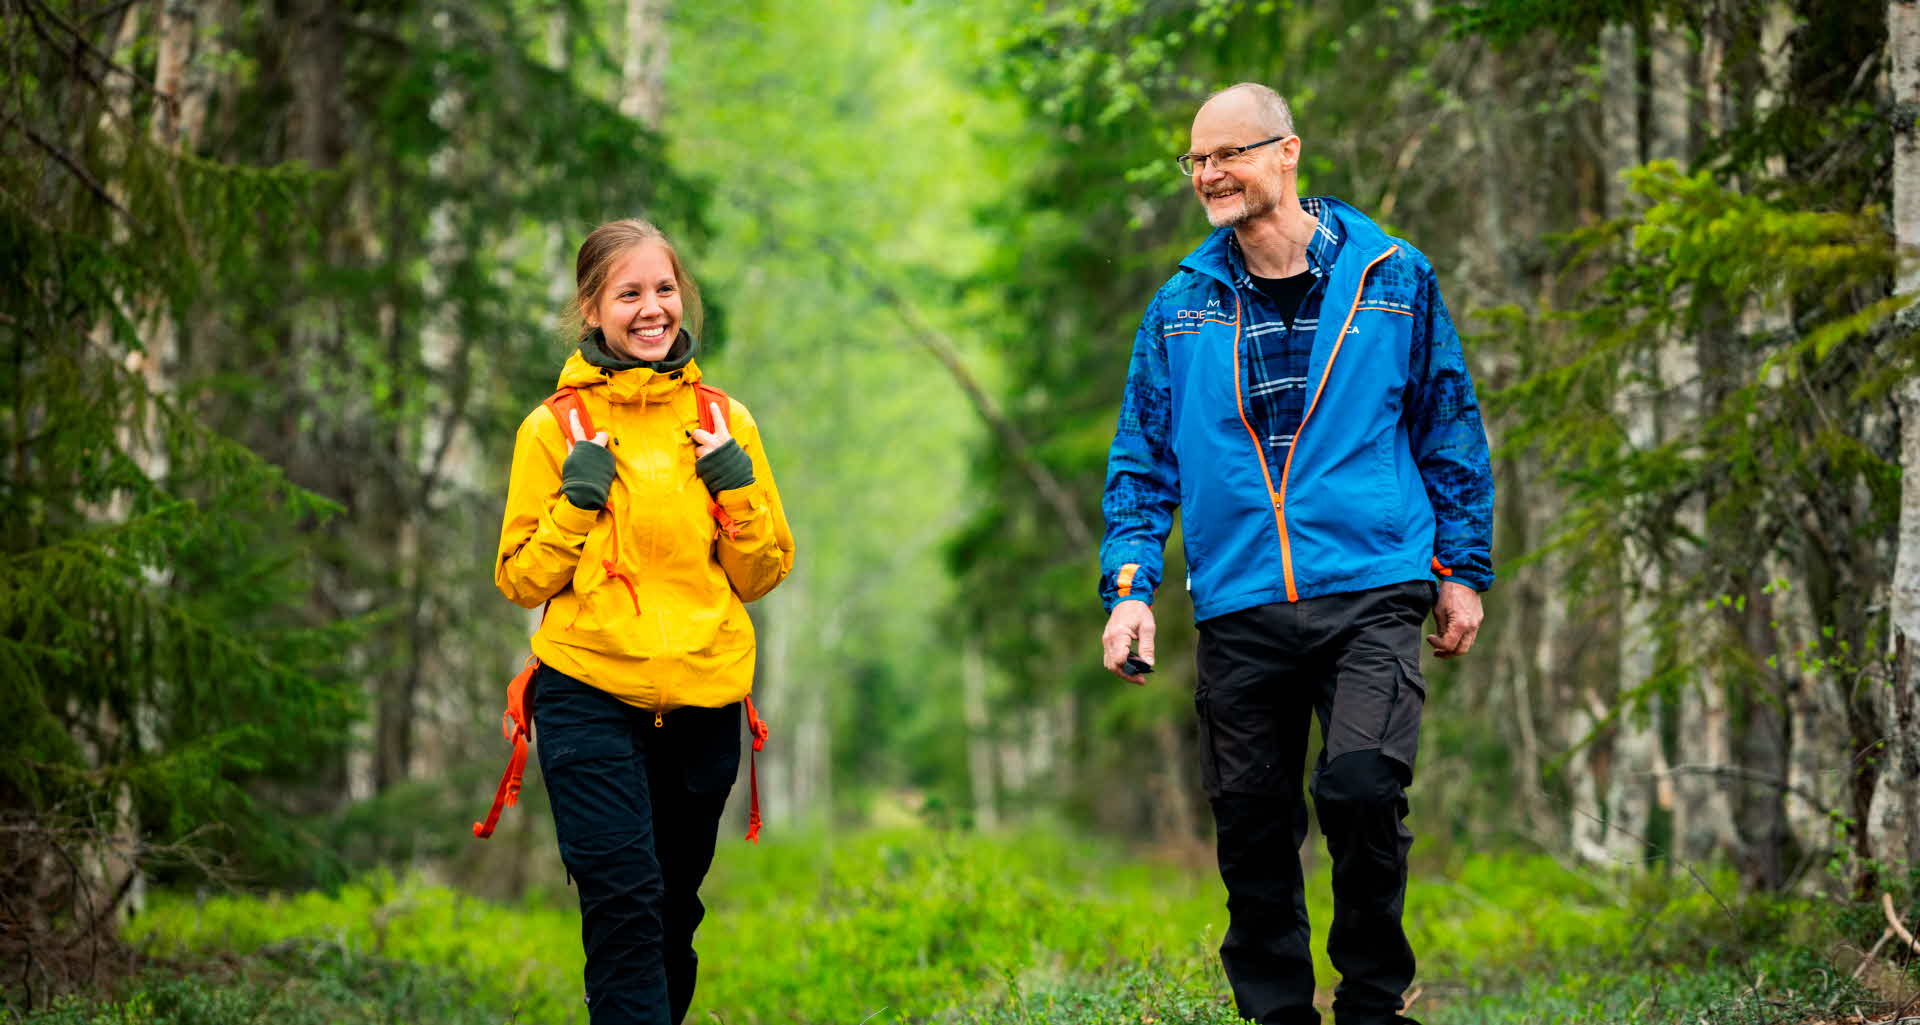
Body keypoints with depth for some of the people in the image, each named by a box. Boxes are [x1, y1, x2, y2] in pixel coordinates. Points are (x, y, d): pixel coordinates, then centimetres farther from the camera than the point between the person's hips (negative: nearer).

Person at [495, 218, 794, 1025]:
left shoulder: (724, 424, 8)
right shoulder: (554, 429, 1)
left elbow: (763, 574, 10)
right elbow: (521, 580, 3)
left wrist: (736, 485, -4)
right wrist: (578, 501, -10)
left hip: (702, 702, 3)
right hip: (589, 699, -3)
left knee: (672, 911, 13)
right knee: (624, 904, -15)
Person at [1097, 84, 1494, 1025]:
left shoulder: (1392, 277, 5)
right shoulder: (1180, 307, 9)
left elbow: (1450, 432, 11)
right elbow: (1142, 459, 13)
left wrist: (1463, 570, 9)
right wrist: (1129, 585, 1)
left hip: (1370, 593, -3)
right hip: (1238, 607, 3)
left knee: (1361, 785, -19)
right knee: (1252, 824, 4)